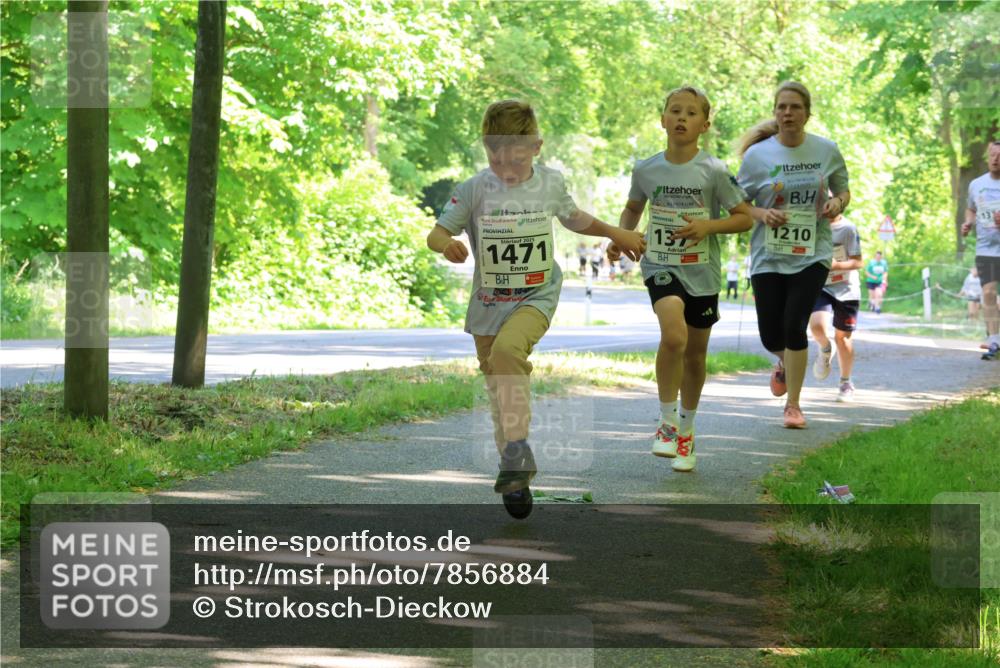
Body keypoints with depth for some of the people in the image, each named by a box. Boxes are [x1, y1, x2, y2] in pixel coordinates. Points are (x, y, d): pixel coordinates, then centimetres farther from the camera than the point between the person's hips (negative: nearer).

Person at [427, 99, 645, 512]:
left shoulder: (550, 183, -2)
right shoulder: (475, 190, -9)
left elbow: (573, 218, 19)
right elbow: (436, 233, -8)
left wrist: (616, 234, 27)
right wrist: (446, 244, -31)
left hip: (536, 297, -2)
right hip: (488, 303, 2)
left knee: (507, 349, -31)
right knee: (499, 385, 9)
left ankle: (517, 448, -30)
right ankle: (516, 476, 23)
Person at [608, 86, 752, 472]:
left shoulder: (714, 172, -8)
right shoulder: (646, 169, -2)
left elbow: (744, 218, -2)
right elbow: (633, 208, 17)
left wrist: (707, 226, -18)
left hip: (702, 272, 1)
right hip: (660, 266, -1)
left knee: (695, 354, 13)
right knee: (674, 335, -27)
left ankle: (686, 430, 35)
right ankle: (667, 422, -11)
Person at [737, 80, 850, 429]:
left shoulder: (826, 151, 1)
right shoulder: (757, 155, -3)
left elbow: (843, 191, 15)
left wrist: (837, 203, -8)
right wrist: (762, 214, -17)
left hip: (812, 254, -1)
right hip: (768, 256, 1)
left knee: (795, 326, -12)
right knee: (771, 335, 2)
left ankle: (793, 405, 3)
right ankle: (785, 363, 41)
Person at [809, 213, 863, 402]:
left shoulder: (848, 229, -12)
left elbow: (857, 262, -12)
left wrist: (836, 265, -28)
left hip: (846, 289, -2)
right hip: (821, 287, 2)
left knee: (842, 336, 6)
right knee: (817, 325, -24)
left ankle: (846, 382, 25)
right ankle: (825, 351, 11)